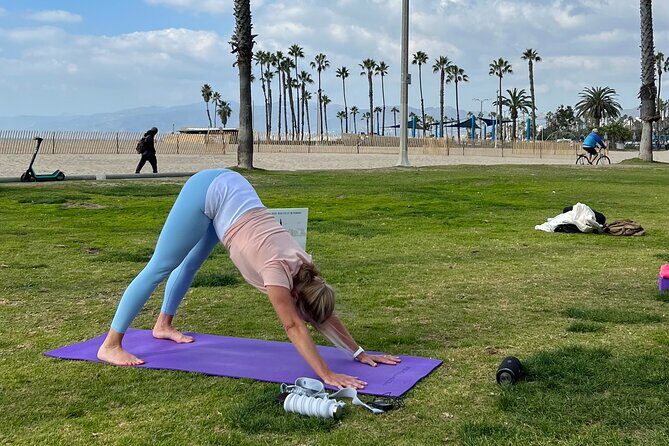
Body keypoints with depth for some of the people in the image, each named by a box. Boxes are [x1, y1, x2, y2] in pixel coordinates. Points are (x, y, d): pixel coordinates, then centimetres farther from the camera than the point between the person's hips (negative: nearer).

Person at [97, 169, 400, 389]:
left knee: (191, 261, 23)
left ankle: (163, 325, 43)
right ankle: (110, 345, 4)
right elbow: (294, 327, -30)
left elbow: (325, 316, 2)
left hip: (227, 189, 8)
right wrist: (327, 376, -33)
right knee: (161, 267, -4)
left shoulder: (302, 266, -6)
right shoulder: (279, 268, -26)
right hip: (209, 192, -8)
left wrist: (360, 353, 1)